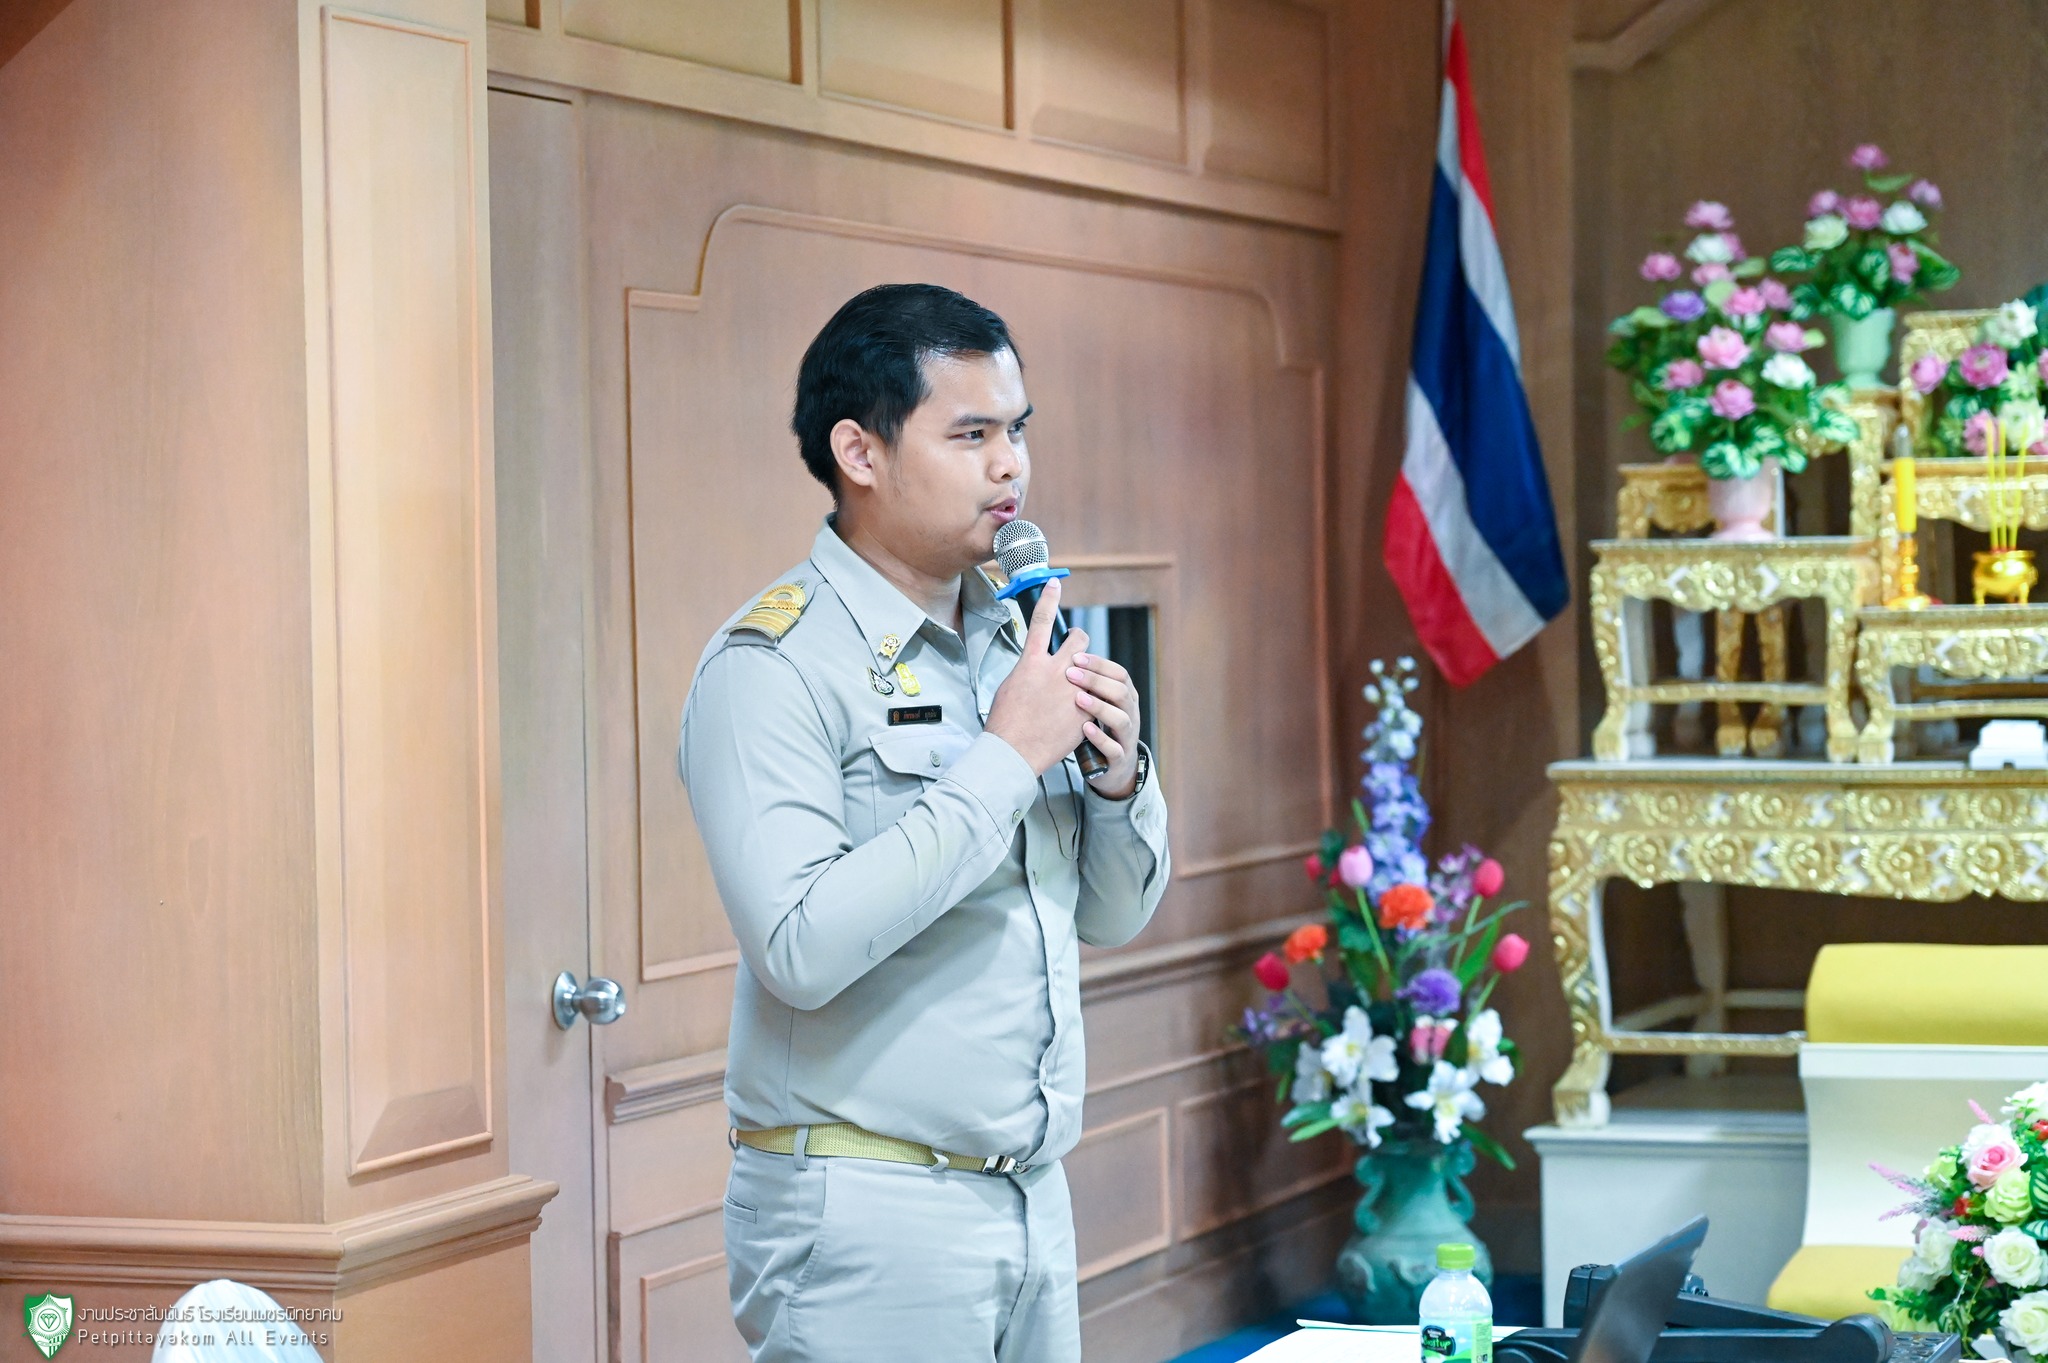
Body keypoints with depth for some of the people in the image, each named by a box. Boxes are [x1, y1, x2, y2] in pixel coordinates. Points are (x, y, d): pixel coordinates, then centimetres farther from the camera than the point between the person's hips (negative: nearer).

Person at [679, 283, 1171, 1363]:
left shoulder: (1019, 639, 11)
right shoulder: (774, 665, -12)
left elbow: (1112, 916, 16)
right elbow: (802, 947, -25)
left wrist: (1120, 774, -4)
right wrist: (1006, 758, -19)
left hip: (1032, 1195, 7)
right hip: (864, 1217, -7)